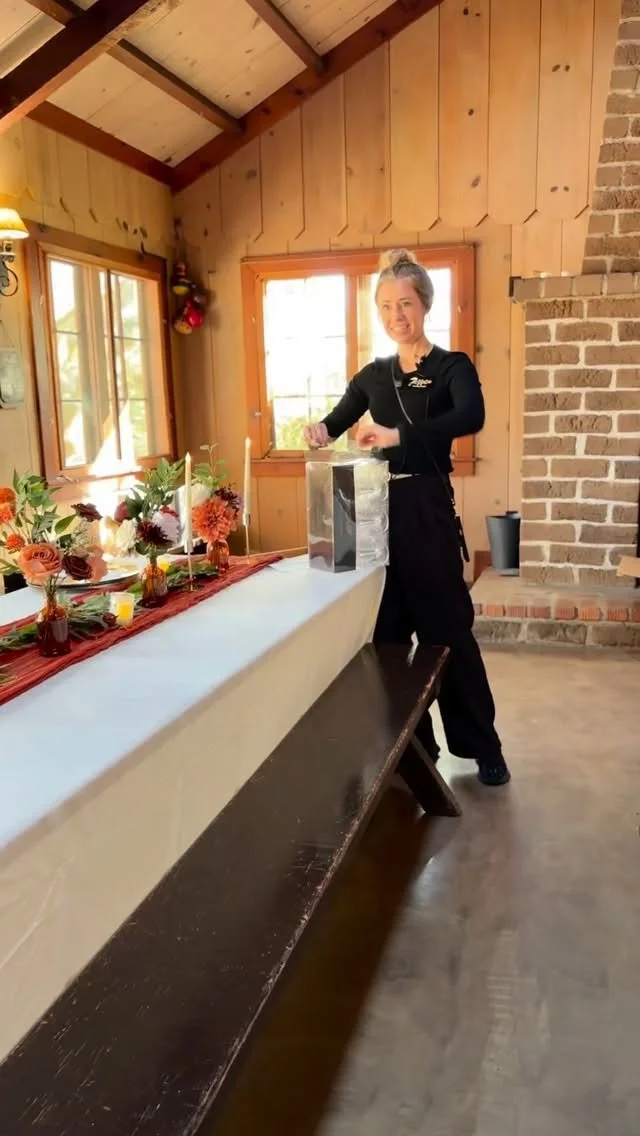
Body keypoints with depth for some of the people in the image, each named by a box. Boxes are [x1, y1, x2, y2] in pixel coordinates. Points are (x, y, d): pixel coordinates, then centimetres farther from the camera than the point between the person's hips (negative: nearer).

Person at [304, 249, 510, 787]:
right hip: (377, 509, 5)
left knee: (446, 626, 0)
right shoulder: (373, 375, 12)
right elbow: (336, 422, 17)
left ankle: (483, 747, 15)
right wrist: (320, 431, -9)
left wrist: (400, 434, -38)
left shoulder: (452, 367, -3)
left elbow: (471, 417, -24)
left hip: (428, 509, -5)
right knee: (386, 628, 8)